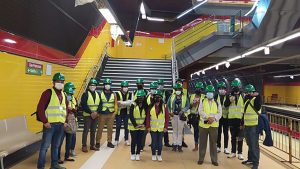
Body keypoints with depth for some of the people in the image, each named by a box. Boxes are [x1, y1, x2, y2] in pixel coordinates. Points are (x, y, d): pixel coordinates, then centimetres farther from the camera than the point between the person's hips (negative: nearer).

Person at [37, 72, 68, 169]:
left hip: (61, 124, 7)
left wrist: (65, 121, 13)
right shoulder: (48, 93, -7)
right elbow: (40, 108, -12)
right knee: (45, 146, 0)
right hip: (50, 124, -7)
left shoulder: (63, 95, 15)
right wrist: (44, 121, -15)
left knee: (56, 146, 16)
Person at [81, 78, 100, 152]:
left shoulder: (98, 94, 10)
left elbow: (100, 104, 7)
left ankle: (92, 145, 20)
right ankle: (84, 146, 7)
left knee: (93, 131, 11)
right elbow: (83, 105, -12)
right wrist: (91, 112, -17)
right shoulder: (85, 94, -5)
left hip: (95, 115, 5)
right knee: (86, 130, -2)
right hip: (87, 115, -5)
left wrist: (96, 112, -9)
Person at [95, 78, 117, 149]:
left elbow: (115, 104, 7)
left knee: (110, 129, 8)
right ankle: (97, 142, 11)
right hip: (102, 114, -2)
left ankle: (109, 142, 19)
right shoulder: (100, 94, 0)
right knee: (100, 129, 1)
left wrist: (114, 112, -1)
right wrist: (98, 113, -6)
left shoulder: (113, 95, 6)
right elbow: (98, 104, 0)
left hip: (111, 115, 2)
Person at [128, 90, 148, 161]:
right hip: (133, 126, -2)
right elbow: (131, 116, -10)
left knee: (140, 141, 7)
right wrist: (135, 125, -15)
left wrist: (144, 124, -9)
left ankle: (138, 154, 21)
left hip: (142, 126, 2)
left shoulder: (146, 105, 0)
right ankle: (133, 154, 20)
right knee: (134, 140, 5)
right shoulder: (133, 104, -9)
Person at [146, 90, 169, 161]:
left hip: (161, 128, 0)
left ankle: (159, 155, 24)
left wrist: (166, 126, -5)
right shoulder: (151, 106, -3)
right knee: (153, 141, 9)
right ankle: (153, 154, 24)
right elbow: (148, 117, -1)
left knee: (160, 141, 9)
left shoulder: (164, 106, -3)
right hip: (153, 128, 0)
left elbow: (167, 117, -1)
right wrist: (148, 126, -5)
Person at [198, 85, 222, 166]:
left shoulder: (217, 103, 9)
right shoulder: (202, 102, 6)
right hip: (203, 125, 0)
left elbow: (219, 113, -1)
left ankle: (214, 160, 17)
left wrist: (213, 118, -19)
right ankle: (201, 159, 19)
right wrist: (208, 117, -22)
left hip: (214, 125, 1)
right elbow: (200, 112, -8)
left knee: (213, 143, 6)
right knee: (202, 143, 7)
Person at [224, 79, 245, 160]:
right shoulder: (229, 95, 6)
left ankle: (240, 153, 15)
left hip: (240, 118, -2)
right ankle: (233, 152, 21)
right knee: (233, 136, 12)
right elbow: (225, 105, -3)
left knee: (240, 137, 5)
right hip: (231, 118, 2)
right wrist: (229, 100, -21)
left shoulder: (243, 96, 1)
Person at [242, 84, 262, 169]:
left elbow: (258, 106, -35)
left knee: (254, 145, -3)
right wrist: (243, 123, 22)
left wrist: (258, 95, -50)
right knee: (249, 144, 18)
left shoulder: (255, 100, -11)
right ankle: (250, 159, 31)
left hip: (254, 126, -8)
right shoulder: (247, 100, 14)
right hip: (247, 126, 8)